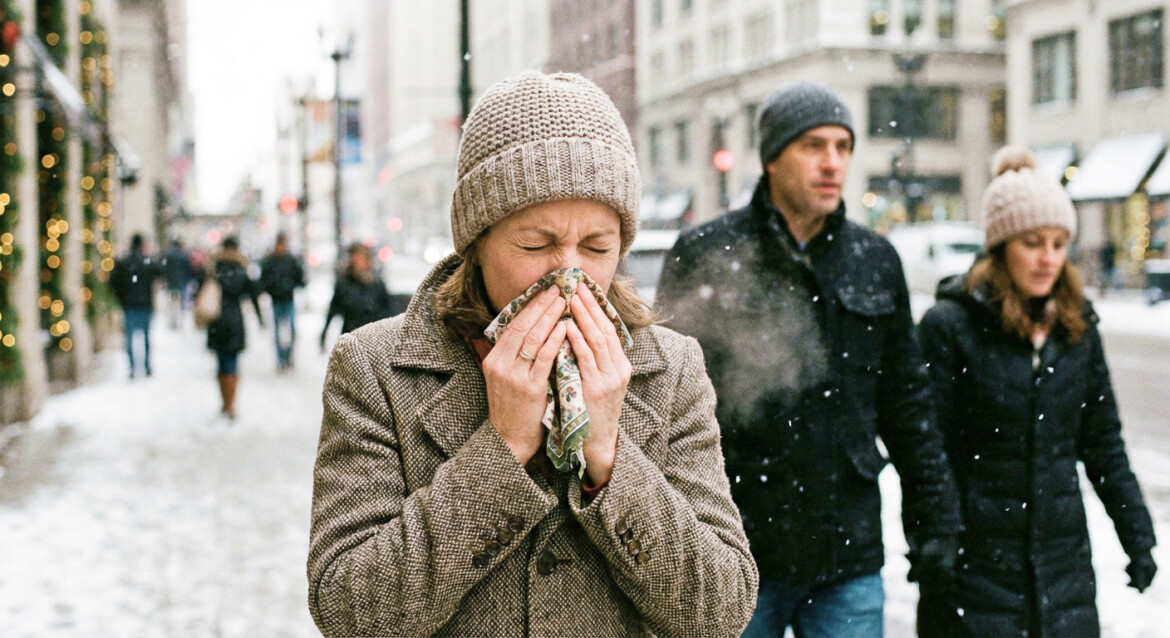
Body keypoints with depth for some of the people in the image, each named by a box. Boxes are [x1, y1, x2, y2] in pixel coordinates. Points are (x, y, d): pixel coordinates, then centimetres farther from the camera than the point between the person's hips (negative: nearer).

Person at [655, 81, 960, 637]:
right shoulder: (706, 254, -3)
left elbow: (906, 403, 14)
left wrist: (934, 518, 12)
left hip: (850, 557, 3)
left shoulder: (875, 261, 9)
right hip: (737, 558, -3)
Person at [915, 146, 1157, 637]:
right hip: (975, 563, -4)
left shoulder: (1077, 326, 7)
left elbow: (1103, 443, 14)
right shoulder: (949, 326, -9)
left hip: (1064, 563, 5)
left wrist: (1137, 536, 12)